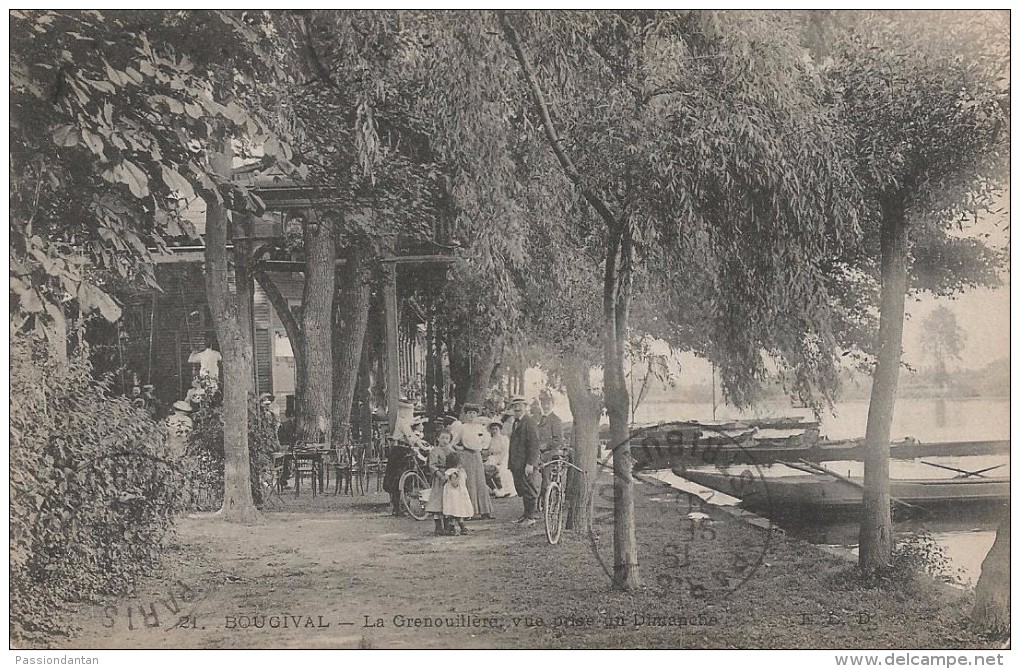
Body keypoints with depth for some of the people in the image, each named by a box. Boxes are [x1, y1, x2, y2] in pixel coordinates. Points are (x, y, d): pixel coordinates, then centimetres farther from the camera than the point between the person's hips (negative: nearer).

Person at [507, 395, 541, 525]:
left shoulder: (529, 422, -12)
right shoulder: (516, 423, 18)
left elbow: (534, 444, -18)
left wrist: (530, 464, -22)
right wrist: (511, 463, 18)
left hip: (527, 466, -9)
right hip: (517, 464, 9)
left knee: (530, 490, -2)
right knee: (522, 490, 12)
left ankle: (532, 516, 3)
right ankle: (527, 514, 19)